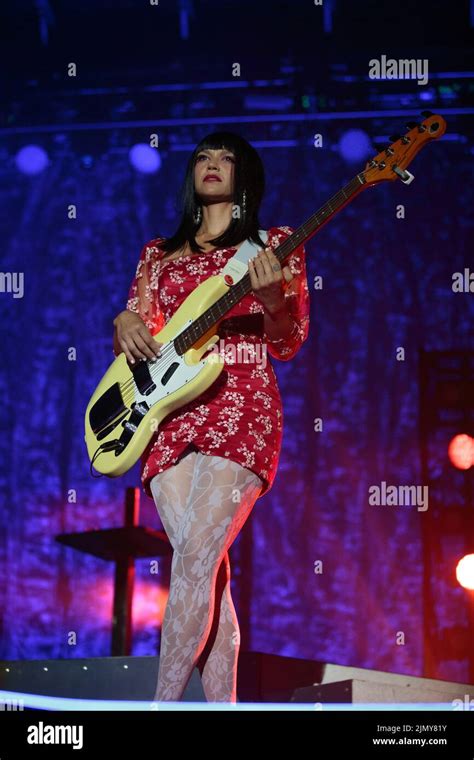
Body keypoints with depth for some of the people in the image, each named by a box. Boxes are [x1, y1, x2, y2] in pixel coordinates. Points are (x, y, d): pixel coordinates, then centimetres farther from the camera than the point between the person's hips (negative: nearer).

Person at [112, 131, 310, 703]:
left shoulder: (274, 244, 10)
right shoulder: (160, 253, 21)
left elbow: (288, 343, 4)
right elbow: (131, 329, 21)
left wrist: (271, 296, -18)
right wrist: (126, 323, -4)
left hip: (241, 403, -4)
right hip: (170, 409, 4)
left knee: (193, 558, -17)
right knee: (205, 566, -6)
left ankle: (163, 705, -17)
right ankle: (221, 706, -4)